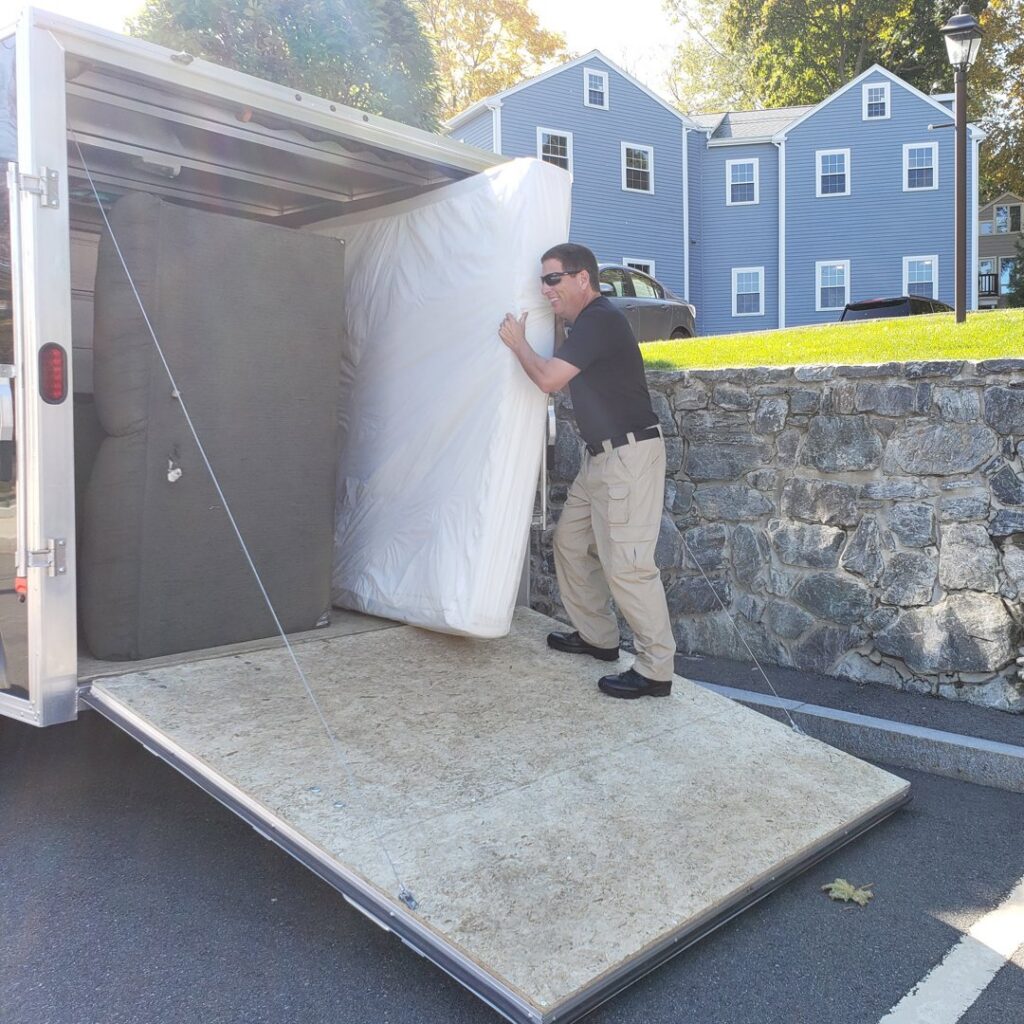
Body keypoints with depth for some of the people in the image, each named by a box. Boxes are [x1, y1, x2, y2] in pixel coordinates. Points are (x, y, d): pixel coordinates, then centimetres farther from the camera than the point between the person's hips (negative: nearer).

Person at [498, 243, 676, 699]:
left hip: (629, 455, -11)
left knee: (626, 564, -10)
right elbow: (558, 377, 24)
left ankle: (656, 669, -1)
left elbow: (549, 378, -20)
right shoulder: (586, 322, 16)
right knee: (571, 541, 17)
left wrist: (517, 341, -4)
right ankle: (597, 636, 30)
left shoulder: (599, 320, -16)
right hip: (601, 455, 11)